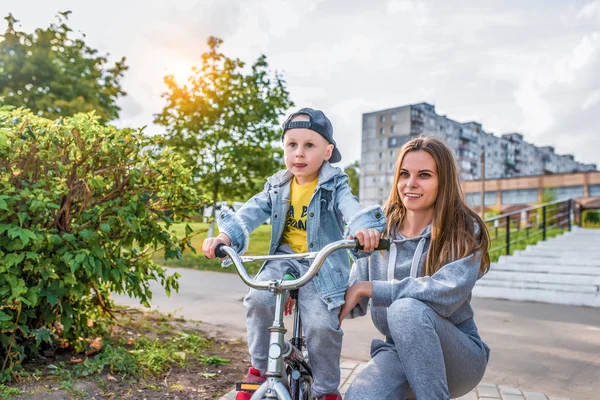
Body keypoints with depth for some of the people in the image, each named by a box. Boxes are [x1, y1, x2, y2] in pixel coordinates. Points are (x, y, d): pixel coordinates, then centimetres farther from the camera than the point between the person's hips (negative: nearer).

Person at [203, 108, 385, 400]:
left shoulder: (334, 186, -4)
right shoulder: (277, 186, 8)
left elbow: (352, 208, -24)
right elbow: (252, 212, -3)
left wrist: (365, 229, -48)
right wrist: (225, 236, -22)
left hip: (323, 265, -3)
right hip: (283, 258, 4)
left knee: (321, 326, -18)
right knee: (258, 300, -22)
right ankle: (259, 369, 2)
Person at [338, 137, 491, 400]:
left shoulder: (465, 232, -9)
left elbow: (447, 293, -26)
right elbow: (355, 302, 2)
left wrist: (368, 287, -25)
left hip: (459, 355, -2)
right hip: (398, 353, 2)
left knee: (406, 308, -34)